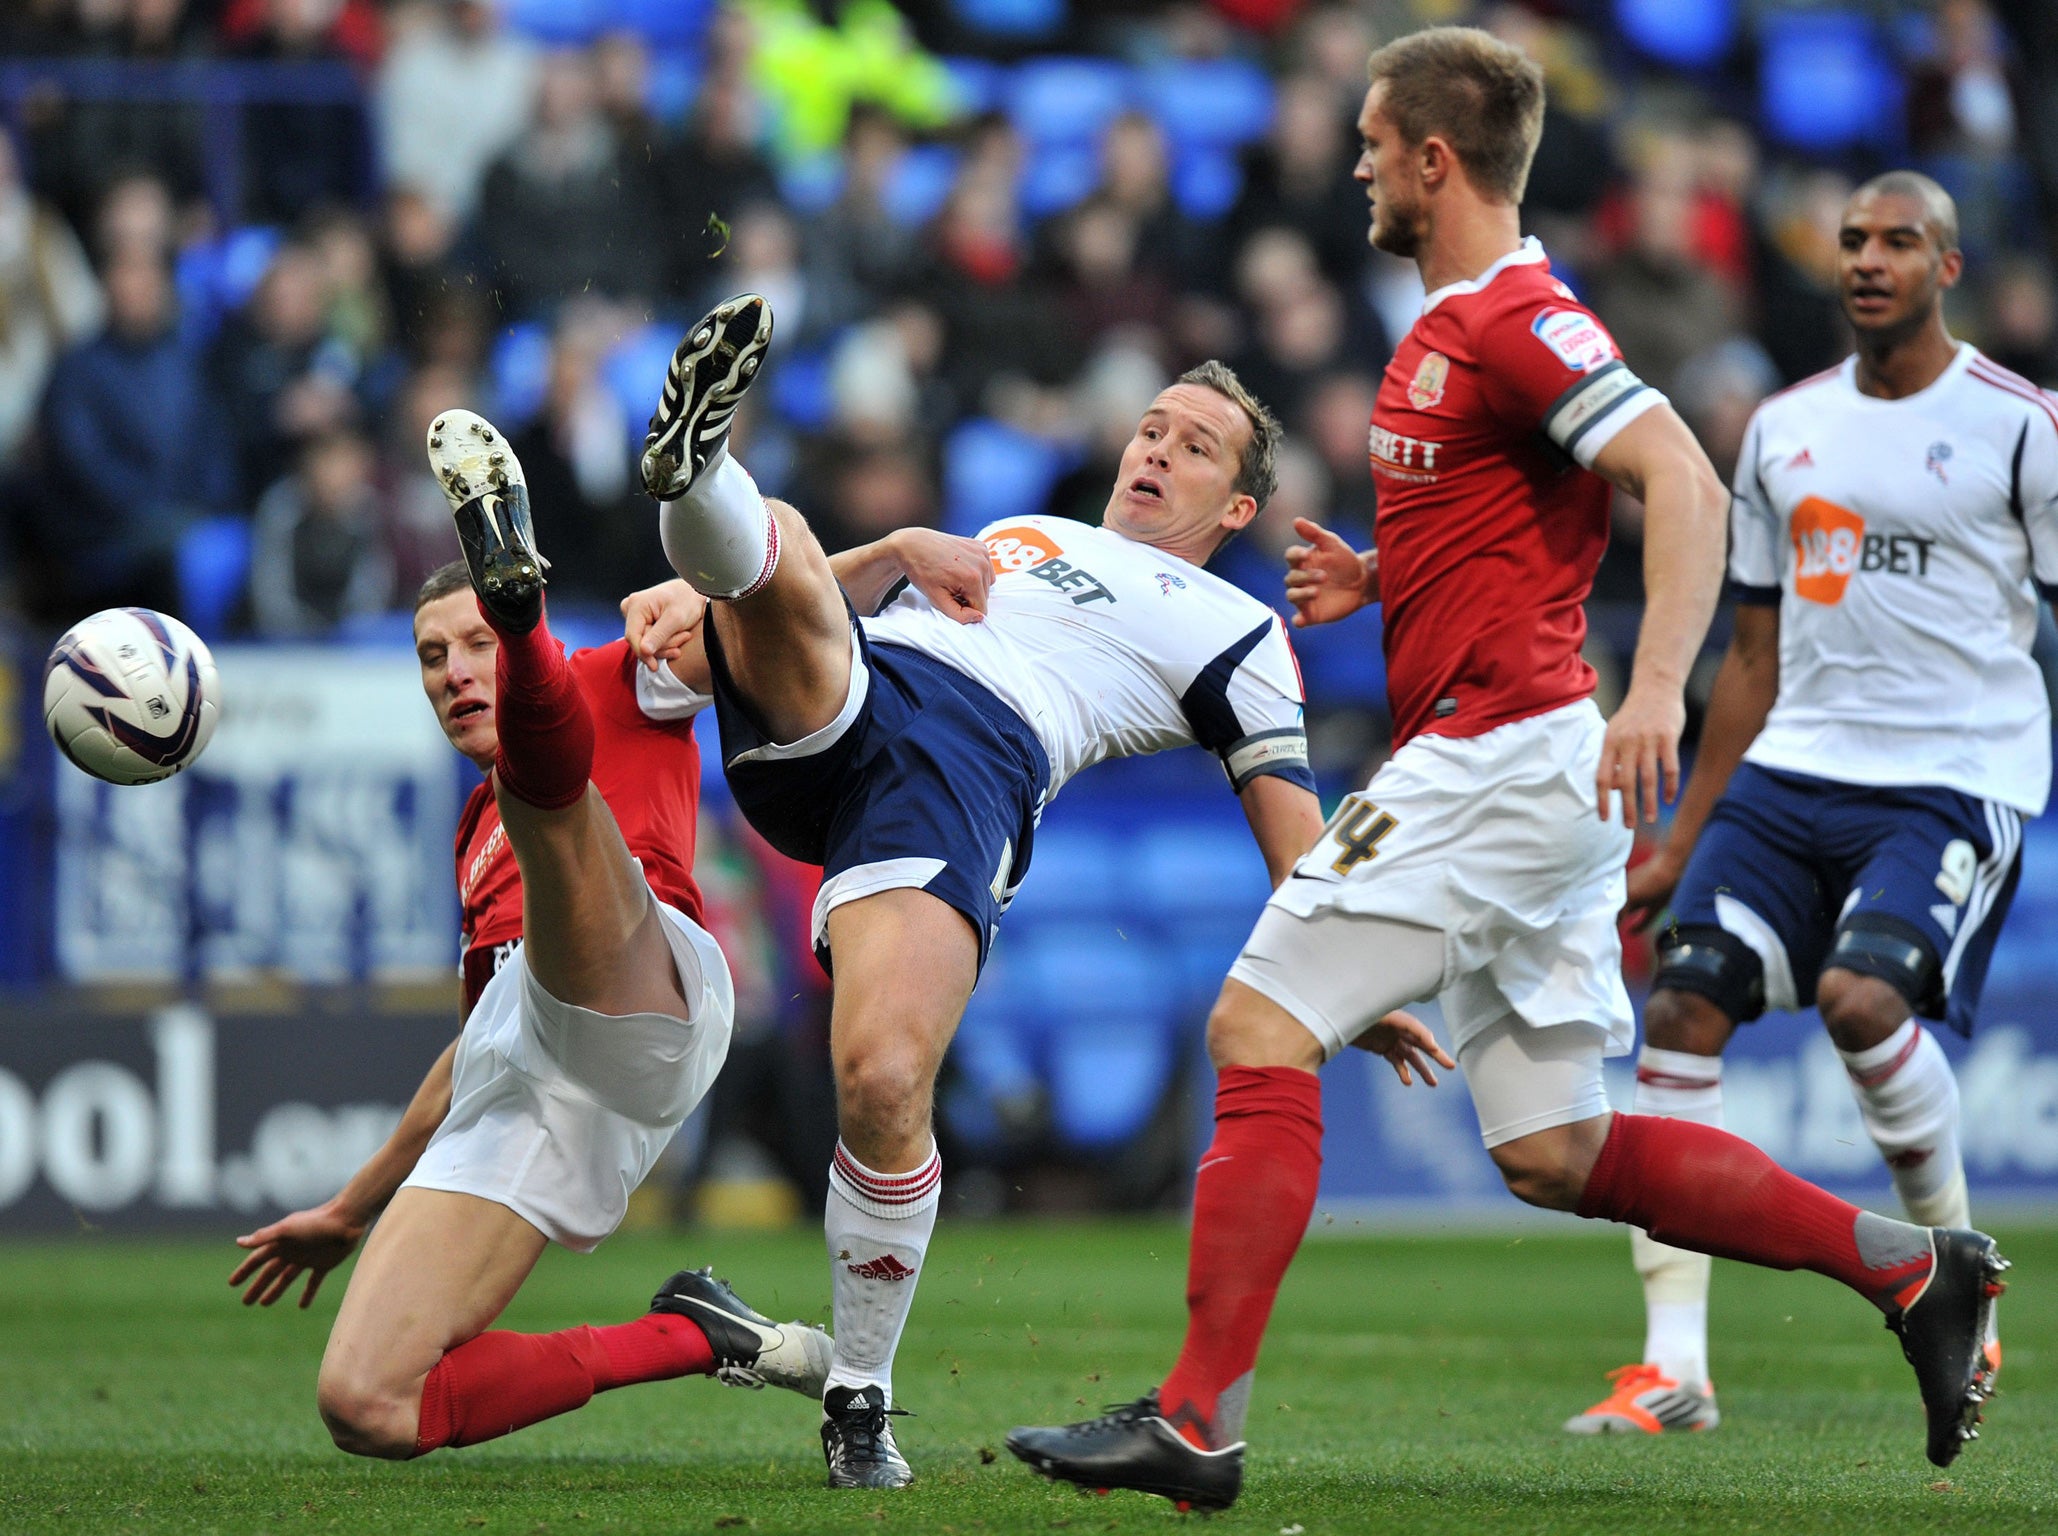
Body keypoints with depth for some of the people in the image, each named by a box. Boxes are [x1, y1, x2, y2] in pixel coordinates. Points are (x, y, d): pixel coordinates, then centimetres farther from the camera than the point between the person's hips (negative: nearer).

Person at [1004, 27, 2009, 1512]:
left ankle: (1197, 1426, -10)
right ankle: (1912, 1266, 12)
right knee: (1558, 1154, 9)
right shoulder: (1452, 327, 20)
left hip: (1502, 760, -10)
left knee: (1261, 1031, -10)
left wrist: (1656, 690, -35)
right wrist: (1375, 584, 15)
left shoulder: (1518, 322, -12)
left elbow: (1684, 484, -23)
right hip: (1497, 770, 10)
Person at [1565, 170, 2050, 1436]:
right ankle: (1675, 1367, -8)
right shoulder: (1786, 429, 14)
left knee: (1863, 994, -28)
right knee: (1684, 999, -11)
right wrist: (1680, 845, 20)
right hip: (1795, 766, 6)